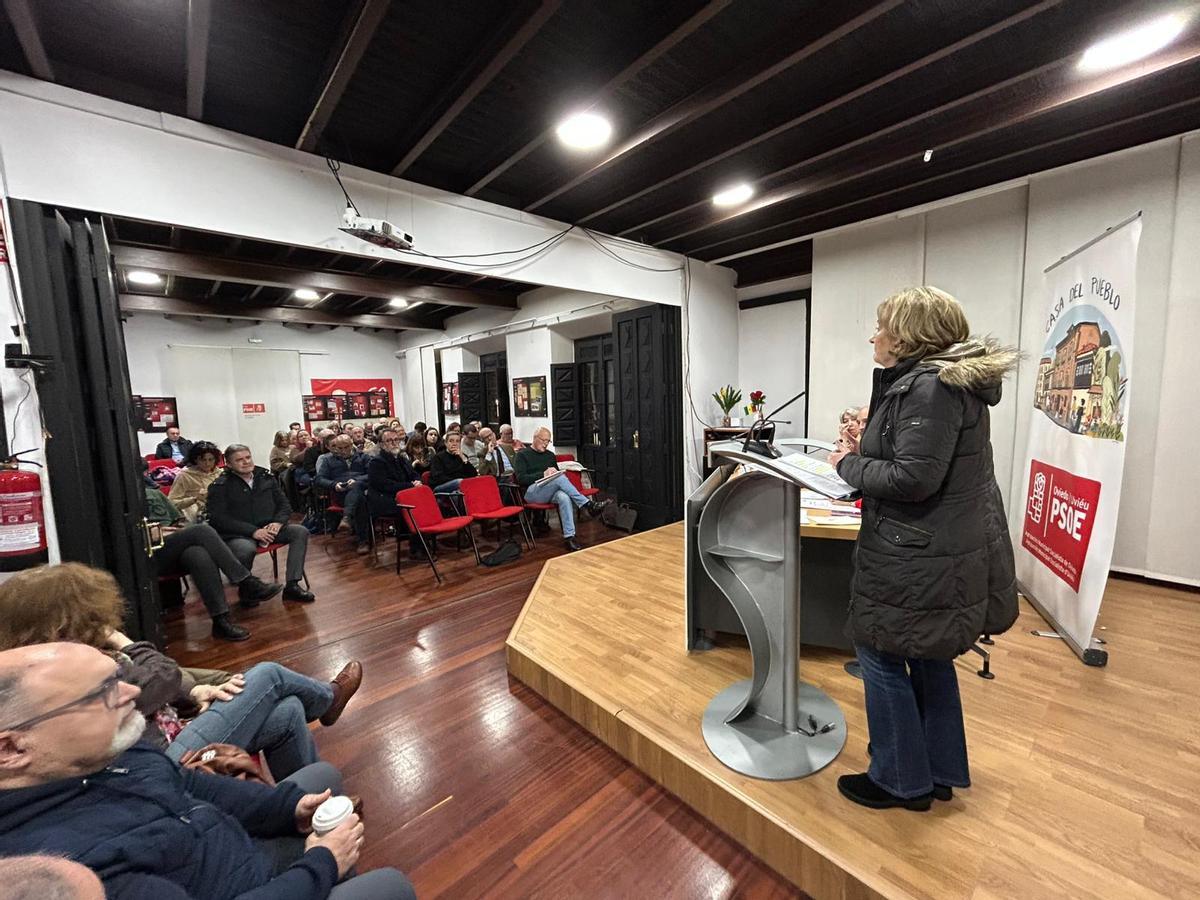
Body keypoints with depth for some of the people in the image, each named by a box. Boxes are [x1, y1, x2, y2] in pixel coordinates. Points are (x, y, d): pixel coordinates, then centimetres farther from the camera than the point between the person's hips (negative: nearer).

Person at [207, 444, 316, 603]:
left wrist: (278, 522, -8)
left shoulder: (266, 477, 12)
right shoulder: (219, 486, 0)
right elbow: (219, 519, -9)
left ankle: (292, 585, -21)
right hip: (237, 535, -4)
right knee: (246, 549, -37)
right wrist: (253, 531, -19)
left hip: (268, 529, 5)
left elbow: (284, 505, 15)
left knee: (300, 531, -19)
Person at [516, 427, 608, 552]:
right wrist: (543, 474, -16)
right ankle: (588, 505, -32)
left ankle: (569, 537, -40)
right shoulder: (523, 455, 7)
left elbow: (557, 475, 27)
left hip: (549, 492, 4)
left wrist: (554, 472, 2)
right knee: (560, 478, -33)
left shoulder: (550, 455, 22)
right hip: (531, 493, -4)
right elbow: (520, 479, -6)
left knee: (564, 497, -35)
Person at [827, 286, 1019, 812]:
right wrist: (874, 432, 8)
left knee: (881, 659, 6)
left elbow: (912, 478, -26)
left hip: (921, 561, -10)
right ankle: (940, 773, 40)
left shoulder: (928, 387, -20)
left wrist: (848, 463, -13)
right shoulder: (952, 382, 13)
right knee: (927, 660, 22)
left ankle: (900, 780, 25)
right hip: (945, 551, 10)